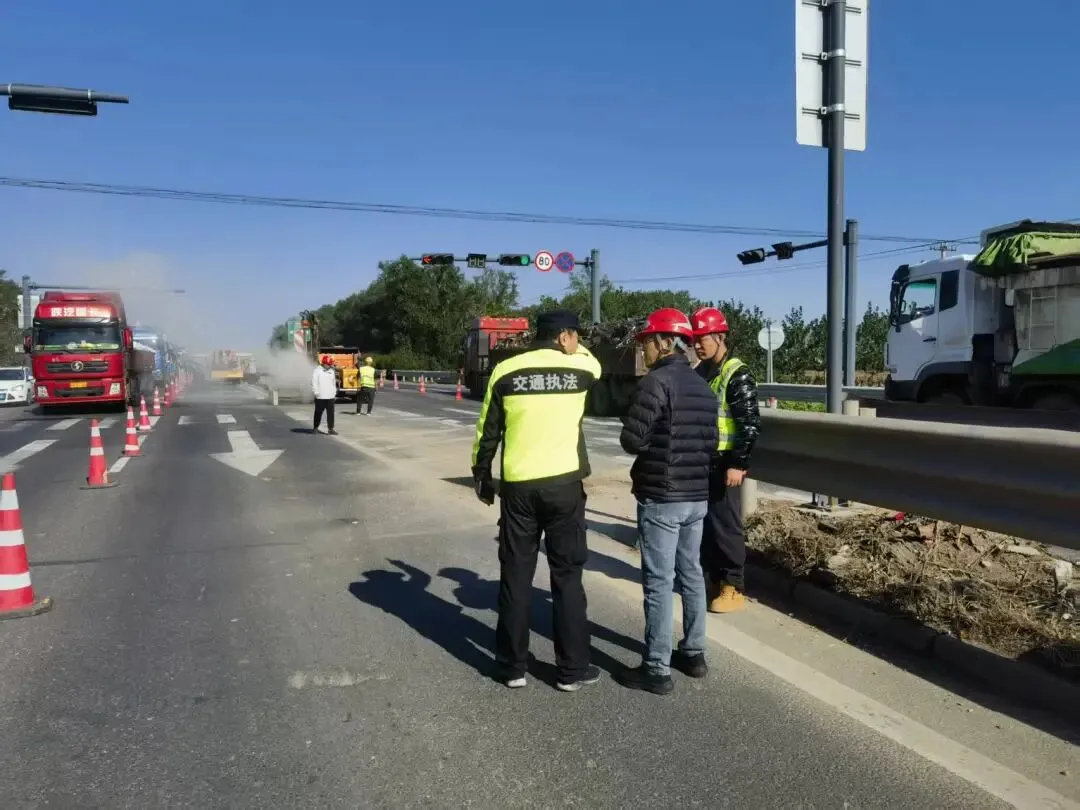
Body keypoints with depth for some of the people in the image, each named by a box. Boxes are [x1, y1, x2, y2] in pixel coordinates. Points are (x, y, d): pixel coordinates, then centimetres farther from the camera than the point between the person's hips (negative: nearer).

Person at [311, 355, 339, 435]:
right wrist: (316, 393, -13)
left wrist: (334, 393, 15)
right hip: (320, 397, -4)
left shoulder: (331, 371, 13)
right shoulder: (317, 371, -6)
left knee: (330, 413, 0)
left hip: (330, 396, 5)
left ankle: (330, 429, 2)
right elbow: (314, 383, -8)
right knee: (318, 413, 7)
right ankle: (315, 427, 21)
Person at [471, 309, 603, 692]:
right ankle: (572, 669, 16)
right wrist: (574, 347, 34)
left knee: (515, 575, 9)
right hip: (564, 484, -1)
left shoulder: (506, 370, 1)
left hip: (518, 486, 1)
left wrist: (482, 476, 15)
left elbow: (488, 430, 5)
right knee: (567, 575, 8)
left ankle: (512, 666, 18)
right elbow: (592, 361, 26)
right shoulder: (580, 369, -1)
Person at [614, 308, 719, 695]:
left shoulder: (656, 382, -15)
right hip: (697, 496, 8)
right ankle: (693, 653, 28)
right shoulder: (703, 387, 11)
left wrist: (651, 445, 3)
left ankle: (657, 669, 5)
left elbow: (631, 440, -17)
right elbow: (711, 444, 14)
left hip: (661, 498, -8)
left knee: (658, 581, -2)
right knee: (691, 574, 17)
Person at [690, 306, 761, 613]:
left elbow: (751, 424, -16)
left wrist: (738, 464, -20)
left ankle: (733, 588, 10)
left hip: (723, 463, -8)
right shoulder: (699, 372, 12)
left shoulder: (737, 375, -12)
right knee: (704, 523, 13)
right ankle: (714, 579, 25)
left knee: (725, 525, -1)